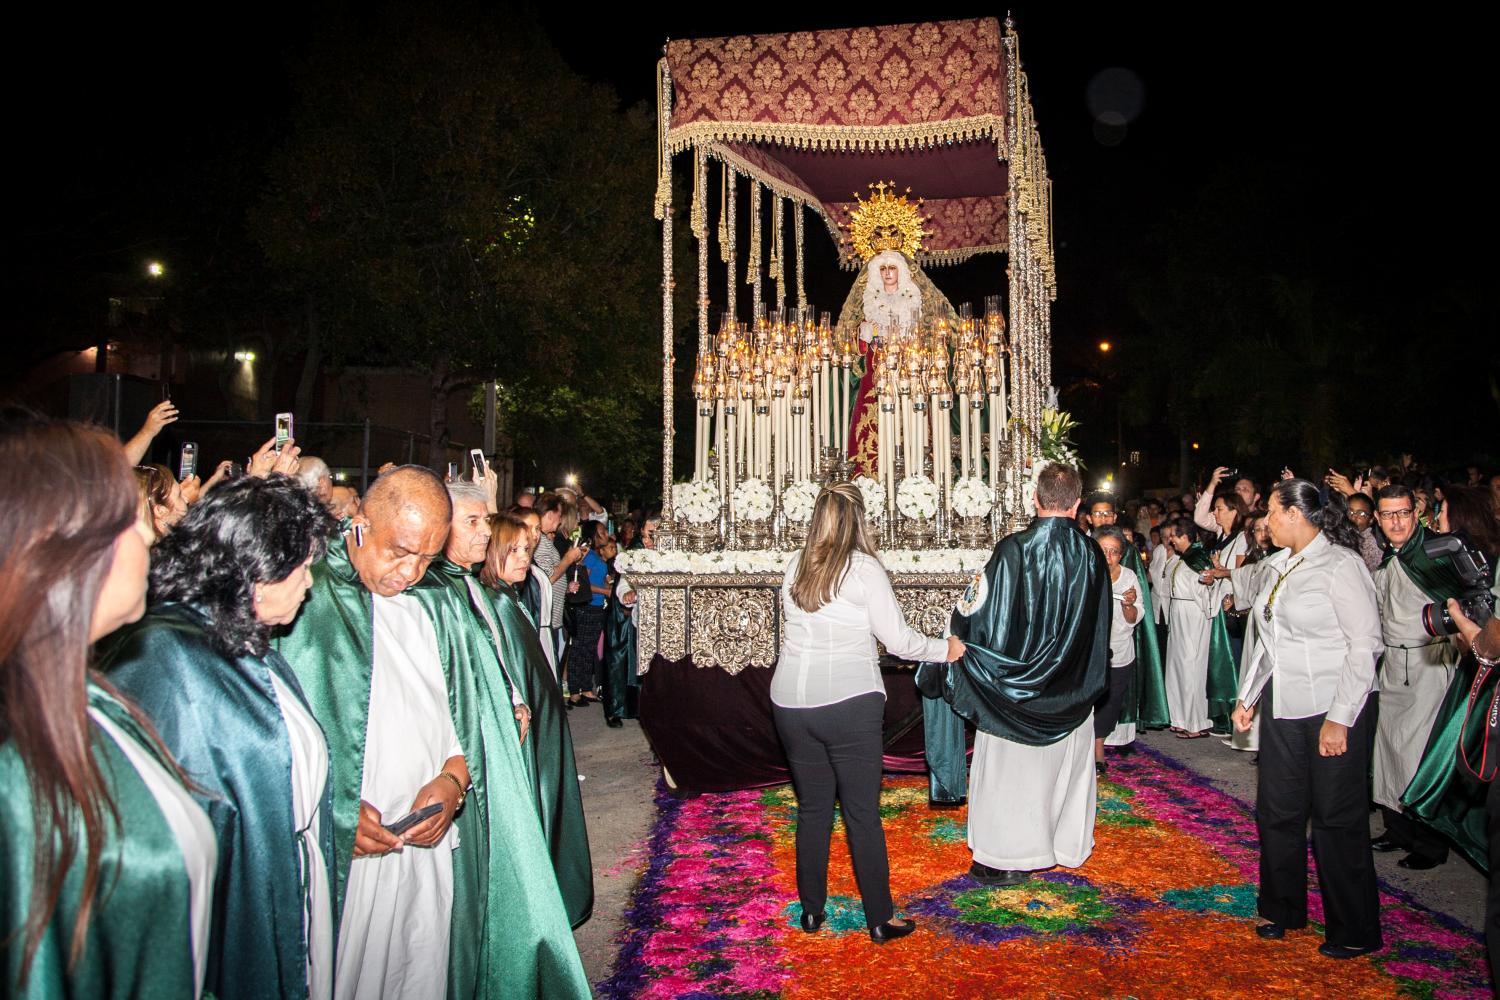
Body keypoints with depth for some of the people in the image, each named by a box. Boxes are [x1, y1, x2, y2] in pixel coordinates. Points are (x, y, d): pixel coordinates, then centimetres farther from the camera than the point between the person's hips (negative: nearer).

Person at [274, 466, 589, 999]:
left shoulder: (436, 603, 10)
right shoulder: (302, 600, -8)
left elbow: (470, 707, 11)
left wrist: (453, 778, -6)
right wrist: (334, 810, -17)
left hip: (432, 844, 5)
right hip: (337, 853, -4)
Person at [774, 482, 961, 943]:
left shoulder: (796, 567, 5)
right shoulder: (865, 568, -7)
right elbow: (898, 639, -7)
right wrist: (945, 648, 8)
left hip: (791, 702, 4)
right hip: (849, 703, -4)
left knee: (812, 809, 15)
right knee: (862, 813, 5)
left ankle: (811, 911, 24)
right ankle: (880, 919, 13)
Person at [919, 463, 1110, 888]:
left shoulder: (1013, 549, -20)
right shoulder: (1092, 554, -7)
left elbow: (985, 617, -16)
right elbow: (1100, 626, 6)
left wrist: (966, 603, 5)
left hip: (1014, 690, -4)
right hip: (1072, 693, 4)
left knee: (1009, 771, 8)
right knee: (1068, 764, 20)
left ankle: (1007, 859, 15)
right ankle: (1068, 844, 34)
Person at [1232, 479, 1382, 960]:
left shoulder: (1340, 565, -12)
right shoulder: (1278, 566, 10)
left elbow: (1365, 645, -15)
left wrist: (1340, 718, -17)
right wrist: (1247, 695, 14)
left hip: (1332, 710, -7)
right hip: (1281, 705, 7)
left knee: (1337, 819, 3)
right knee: (1277, 811, 12)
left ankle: (1355, 931, 19)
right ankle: (1283, 910, 30)